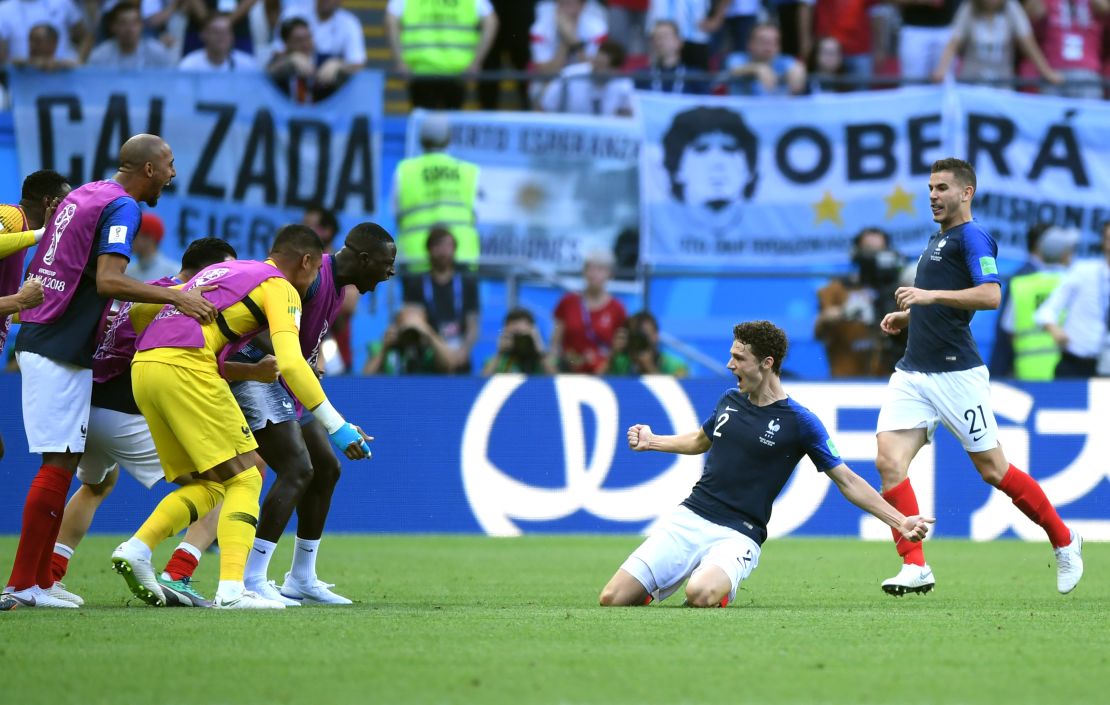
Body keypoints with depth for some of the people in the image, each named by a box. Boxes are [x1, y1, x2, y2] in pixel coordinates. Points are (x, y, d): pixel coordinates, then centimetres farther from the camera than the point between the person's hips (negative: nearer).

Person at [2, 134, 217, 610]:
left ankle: (40, 580, 12)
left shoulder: (81, 196, 17)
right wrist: (175, 297, -27)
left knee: (61, 463, 12)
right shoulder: (121, 207, -11)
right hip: (61, 353, -9)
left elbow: (39, 269, 21)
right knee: (59, 463, -8)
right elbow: (108, 281, -24)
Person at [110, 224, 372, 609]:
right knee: (245, 478, -2)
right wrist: (337, 426, -6)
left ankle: (136, 548, -1)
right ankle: (231, 589, -15)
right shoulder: (280, 288, 6)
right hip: (185, 366, -8)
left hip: (142, 367, 8)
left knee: (209, 486, 15)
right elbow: (290, 364, -8)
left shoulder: (220, 270, 29)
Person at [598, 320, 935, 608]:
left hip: (737, 535, -4)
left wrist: (900, 522, -6)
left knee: (701, 596, -37)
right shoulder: (730, 401, 10)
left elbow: (847, 481, -1)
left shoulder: (800, 422, -6)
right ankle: (655, 589, 20)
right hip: (689, 517, 4)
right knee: (613, 600, -14)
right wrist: (652, 441, 23)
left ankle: (720, 586, 0)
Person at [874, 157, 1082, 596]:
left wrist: (931, 296, -26)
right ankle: (915, 567, -11)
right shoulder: (937, 239, 20)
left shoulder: (972, 236, -8)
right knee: (889, 460, -10)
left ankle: (1064, 542, 20)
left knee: (992, 469, 1)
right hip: (913, 371, 8)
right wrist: (905, 316, 17)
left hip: (956, 374, -8)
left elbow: (990, 295, -23)